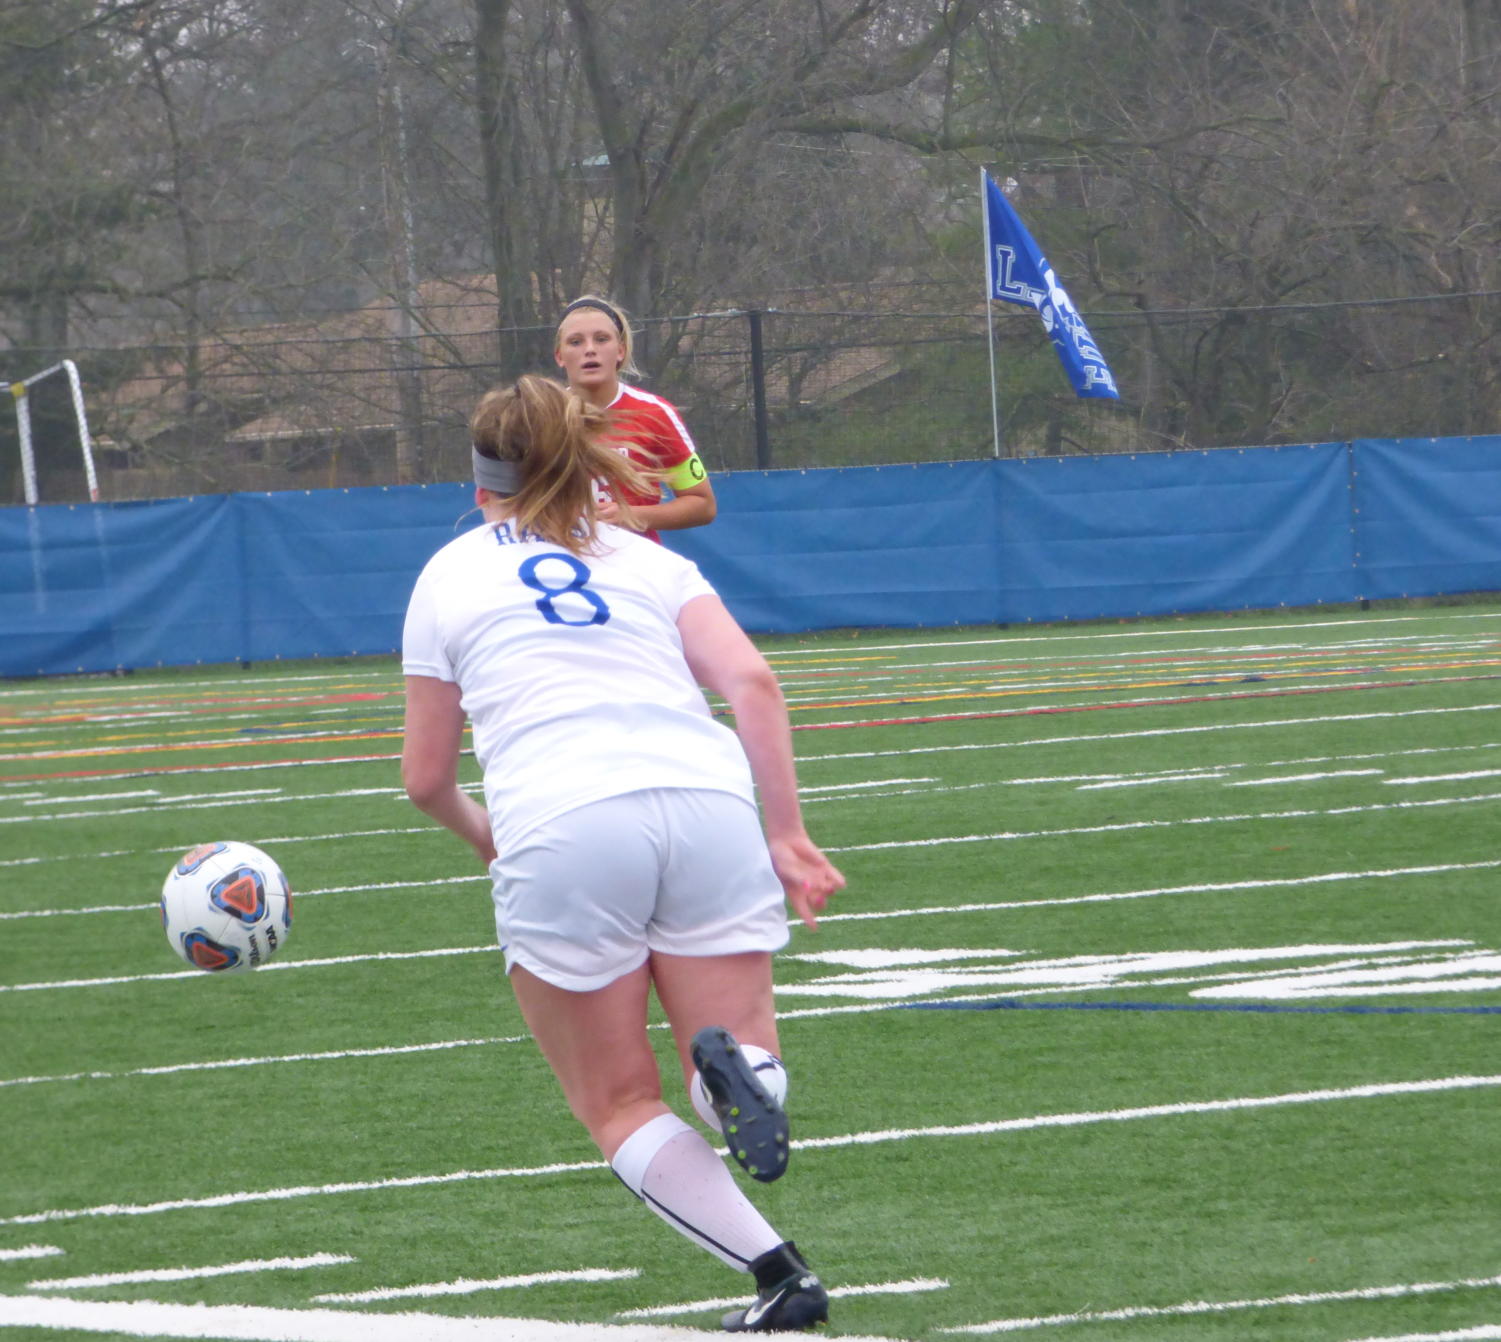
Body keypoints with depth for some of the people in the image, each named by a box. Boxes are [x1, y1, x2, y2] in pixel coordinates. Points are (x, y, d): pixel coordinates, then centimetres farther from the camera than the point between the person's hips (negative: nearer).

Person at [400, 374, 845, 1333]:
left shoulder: (449, 576, 21)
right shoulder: (647, 560, 24)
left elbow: (427, 778, 25)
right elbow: (753, 685, 7)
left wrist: (483, 834, 45)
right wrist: (787, 834, 7)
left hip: (558, 827, -2)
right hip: (708, 803, 2)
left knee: (619, 1104, 12)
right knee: (731, 1056, 14)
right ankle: (741, 1065, -23)